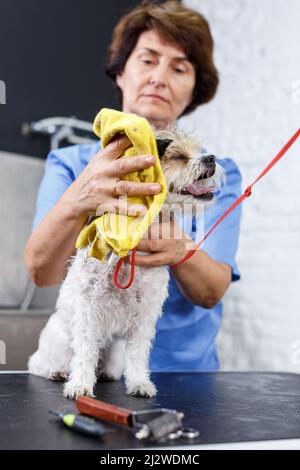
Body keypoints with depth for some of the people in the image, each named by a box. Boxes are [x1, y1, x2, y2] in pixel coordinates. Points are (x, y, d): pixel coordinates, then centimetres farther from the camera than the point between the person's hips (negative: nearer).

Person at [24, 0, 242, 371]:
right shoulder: (70, 164, 4)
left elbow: (211, 294, -8)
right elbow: (41, 273, -12)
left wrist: (180, 249, -30)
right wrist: (77, 200, -32)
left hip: (184, 367, 1)